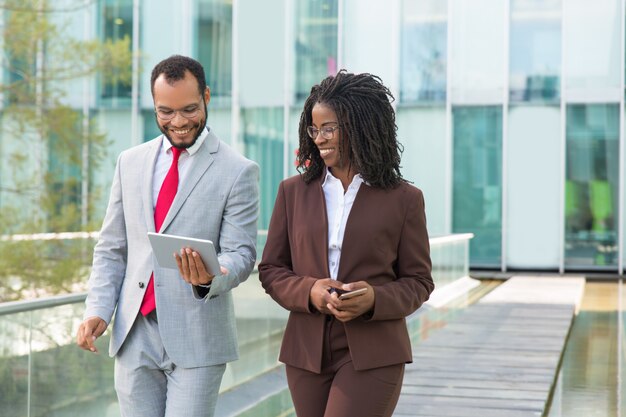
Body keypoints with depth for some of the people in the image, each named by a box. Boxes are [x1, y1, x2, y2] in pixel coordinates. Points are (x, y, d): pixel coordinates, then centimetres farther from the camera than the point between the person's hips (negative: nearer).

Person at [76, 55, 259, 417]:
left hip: (196, 339, -4)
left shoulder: (238, 171, -3)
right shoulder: (130, 162, 11)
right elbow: (111, 249, 13)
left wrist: (210, 278, -29)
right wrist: (98, 310, 0)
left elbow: (241, 253, -8)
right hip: (134, 335, 4)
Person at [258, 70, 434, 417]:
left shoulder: (403, 199, 0)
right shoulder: (293, 192, 7)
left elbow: (418, 281, 3)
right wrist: (308, 291, -13)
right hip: (307, 352, 4)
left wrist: (375, 299, -17)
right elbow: (270, 270, 8)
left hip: (372, 355, -3)